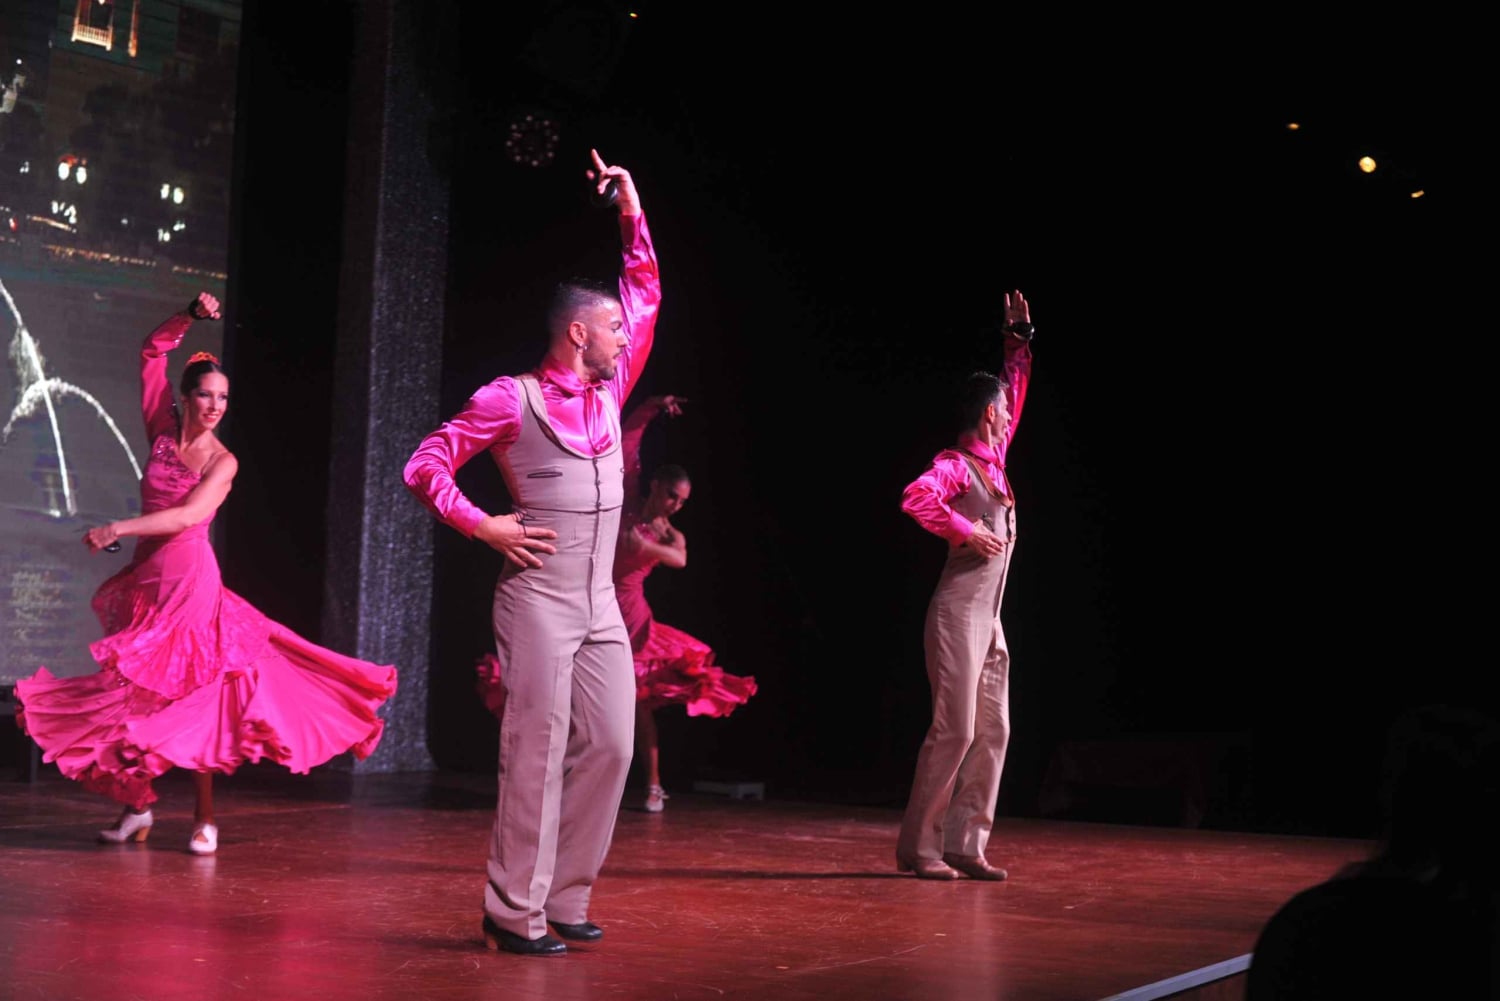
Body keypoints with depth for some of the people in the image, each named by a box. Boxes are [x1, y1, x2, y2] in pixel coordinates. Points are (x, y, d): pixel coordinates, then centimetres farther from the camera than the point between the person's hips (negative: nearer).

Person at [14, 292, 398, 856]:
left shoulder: (222, 461, -5)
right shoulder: (163, 432, 6)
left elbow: (189, 516, -19)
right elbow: (153, 352, 8)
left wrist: (118, 529, -22)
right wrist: (190, 317, -3)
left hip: (189, 578, -5)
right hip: (145, 578, 5)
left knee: (190, 694, -7)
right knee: (131, 693, 6)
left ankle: (205, 817, -2)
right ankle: (138, 807, 17)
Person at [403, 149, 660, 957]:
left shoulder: (610, 390, 14)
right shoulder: (510, 399, -4)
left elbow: (646, 298, 22)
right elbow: (426, 466, -2)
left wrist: (632, 214, 18)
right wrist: (483, 526, -10)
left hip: (601, 604, 7)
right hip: (539, 598, -7)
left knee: (609, 748, 3)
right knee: (536, 753, -8)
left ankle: (564, 899, 13)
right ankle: (516, 912, -3)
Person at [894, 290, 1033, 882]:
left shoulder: (994, 460, 14)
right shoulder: (956, 465, -9)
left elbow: (1016, 390, 27)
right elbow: (916, 498, -29)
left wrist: (1019, 339, 25)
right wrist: (967, 532, -21)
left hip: (989, 619, 9)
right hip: (959, 614, -9)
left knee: (993, 733, 5)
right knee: (954, 731, -10)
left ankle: (965, 846, 8)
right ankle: (919, 848, -3)